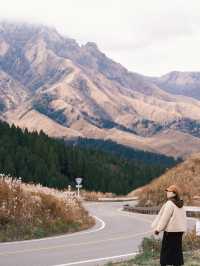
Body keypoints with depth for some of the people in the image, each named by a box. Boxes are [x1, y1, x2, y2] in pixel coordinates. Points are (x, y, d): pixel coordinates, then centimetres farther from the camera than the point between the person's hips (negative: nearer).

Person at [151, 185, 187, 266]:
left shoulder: (169, 203, -15)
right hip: (180, 230, 7)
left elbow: (164, 218, -15)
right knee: (177, 249, 11)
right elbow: (183, 218, 12)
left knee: (165, 249, 1)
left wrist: (158, 229, -8)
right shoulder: (181, 204, 9)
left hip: (171, 230, -7)